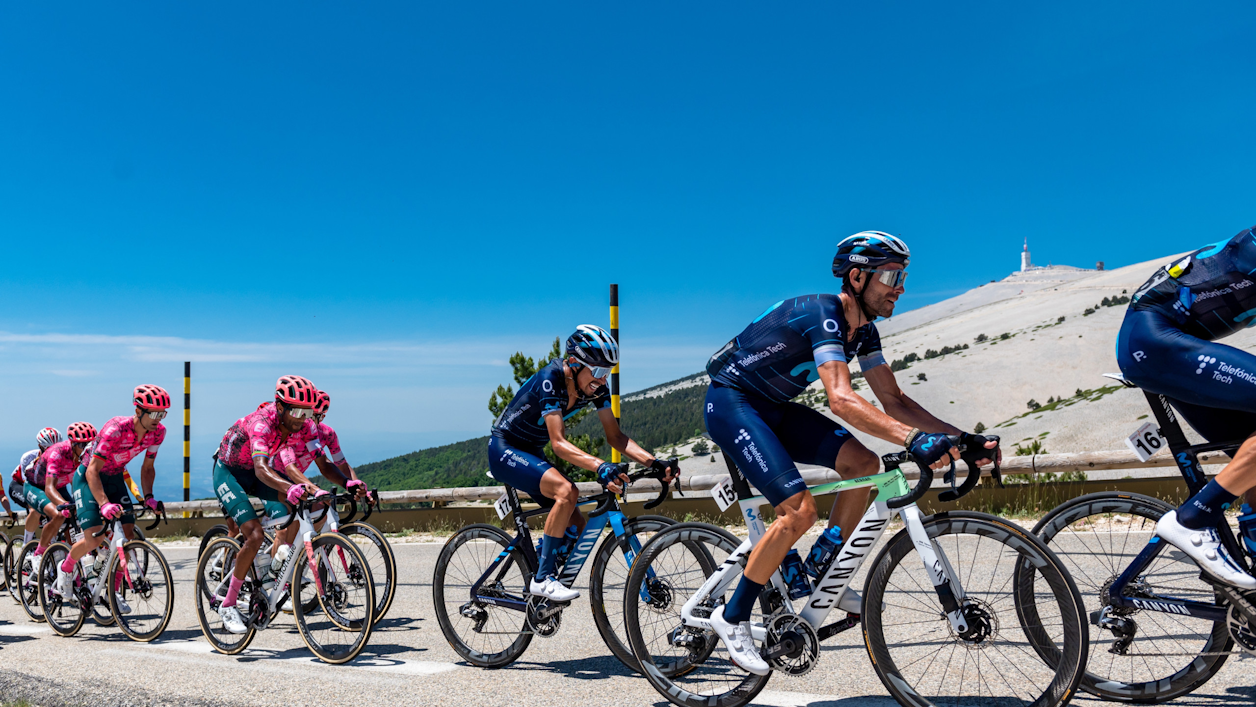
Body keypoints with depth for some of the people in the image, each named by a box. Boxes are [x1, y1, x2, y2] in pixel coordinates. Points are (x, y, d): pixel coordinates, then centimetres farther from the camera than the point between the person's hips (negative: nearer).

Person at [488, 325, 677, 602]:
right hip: (505, 450, -8)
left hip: (531, 453, 8)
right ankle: (543, 578, -22)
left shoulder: (595, 387, -9)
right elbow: (559, 443, -36)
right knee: (567, 491, -31)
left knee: (575, 526, -2)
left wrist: (653, 462, -22)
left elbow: (615, 436, -7)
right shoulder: (550, 379, -30)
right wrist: (601, 467, -50)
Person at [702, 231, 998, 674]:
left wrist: (962, 437, -6)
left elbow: (893, 400, 4)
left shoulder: (862, 330, 3)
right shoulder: (822, 314, -26)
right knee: (800, 509, -21)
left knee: (863, 463, -6)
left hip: (772, 407, 9)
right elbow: (841, 399, -39)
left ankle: (819, 575, 8)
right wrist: (914, 439, -48)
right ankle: (732, 617, -6)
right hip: (731, 403, -9)